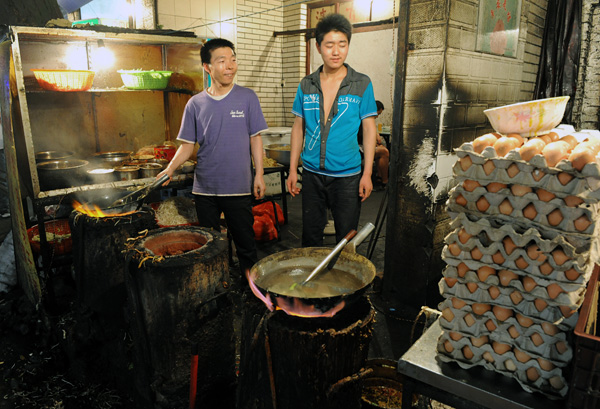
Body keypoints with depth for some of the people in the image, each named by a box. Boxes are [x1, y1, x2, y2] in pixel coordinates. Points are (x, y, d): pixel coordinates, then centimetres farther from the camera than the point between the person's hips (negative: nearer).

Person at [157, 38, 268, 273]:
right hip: (204, 188, 2)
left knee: (245, 242, 8)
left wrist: (259, 175, -4)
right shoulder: (196, 104, 3)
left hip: (238, 186, -2)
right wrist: (171, 167, -11)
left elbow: (255, 138, 2)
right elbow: (188, 144, 6)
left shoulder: (247, 98, 0)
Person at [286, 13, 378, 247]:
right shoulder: (306, 85, 4)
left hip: (347, 175, -2)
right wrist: (292, 169, 4)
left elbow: (369, 129, -2)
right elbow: (298, 127, 8)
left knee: (347, 239, 8)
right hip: (312, 173, 3)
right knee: (310, 236, 14)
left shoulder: (362, 84, -3)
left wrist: (367, 173, -8)